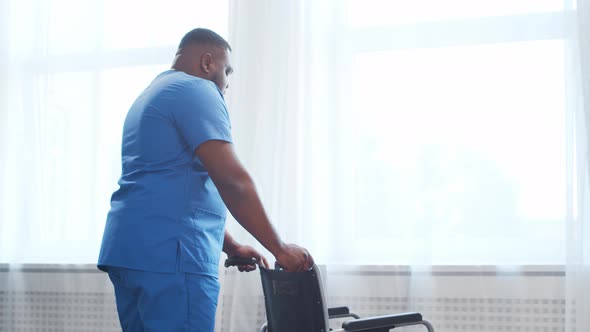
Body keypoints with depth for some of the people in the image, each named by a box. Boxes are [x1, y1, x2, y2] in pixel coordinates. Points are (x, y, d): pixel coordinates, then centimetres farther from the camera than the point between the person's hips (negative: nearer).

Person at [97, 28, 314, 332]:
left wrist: (230, 247, 28)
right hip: (169, 252, -10)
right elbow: (232, 180, -14)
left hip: (131, 248, 10)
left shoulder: (151, 96, 26)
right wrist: (279, 248, -8)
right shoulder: (196, 90, -4)